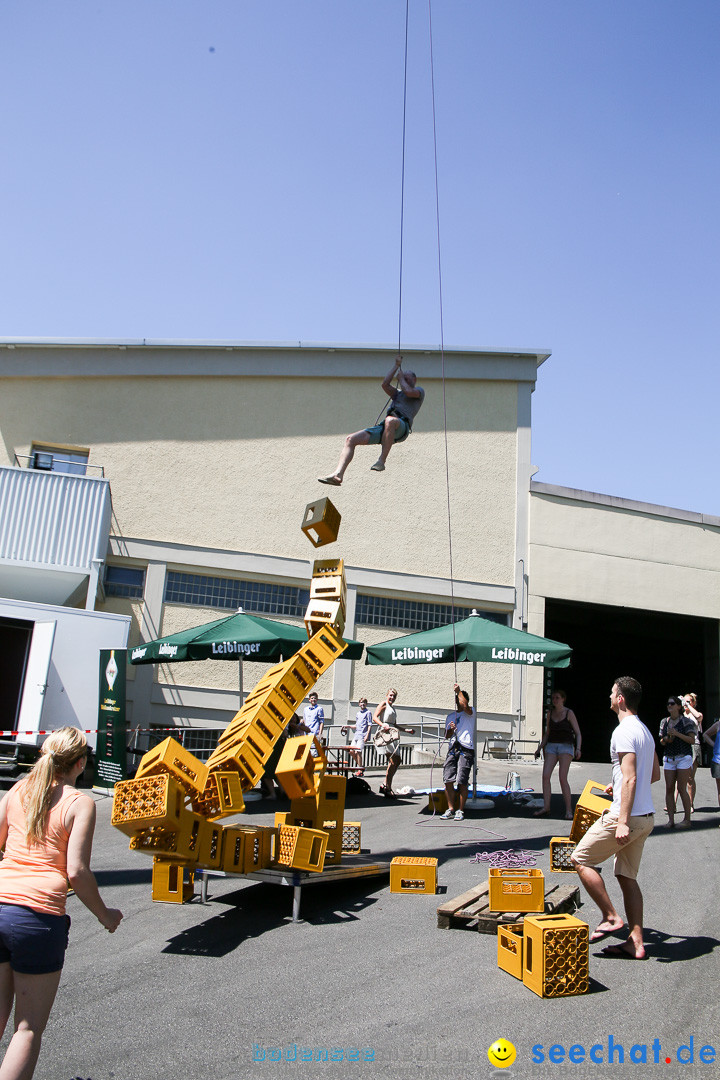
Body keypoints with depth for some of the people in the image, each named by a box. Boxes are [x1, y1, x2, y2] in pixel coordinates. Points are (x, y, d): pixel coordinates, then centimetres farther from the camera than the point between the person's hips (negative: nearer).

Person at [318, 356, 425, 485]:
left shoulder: (419, 390, 21)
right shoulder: (397, 394, 38)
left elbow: (409, 391, -3)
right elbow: (385, 384, 19)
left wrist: (401, 378, 15)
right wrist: (396, 366, 25)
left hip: (402, 427, -7)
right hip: (384, 427, 7)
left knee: (390, 421, -45)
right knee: (351, 439, -9)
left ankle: (381, 461, -39)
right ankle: (338, 475, -21)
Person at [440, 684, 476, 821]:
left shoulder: (470, 712, 8)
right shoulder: (451, 716, 23)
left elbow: (465, 706, -17)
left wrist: (458, 691, -6)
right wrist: (450, 730, -3)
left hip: (466, 750, -5)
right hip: (453, 749, 5)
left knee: (462, 781, -9)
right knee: (448, 780, -3)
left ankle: (460, 810, 3)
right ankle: (450, 809, 8)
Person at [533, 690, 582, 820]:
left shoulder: (569, 713, -2)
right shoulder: (550, 713, 12)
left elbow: (578, 733, -1)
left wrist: (578, 749, -16)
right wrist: (540, 748, 13)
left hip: (566, 746, -5)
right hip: (551, 746, 5)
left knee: (562, 777, -14)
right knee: (545, 776, -9)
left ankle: (569, 810, -5)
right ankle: (546, 807, -4)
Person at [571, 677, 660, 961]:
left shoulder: (624, 732, -16)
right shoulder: (645, 731, 14)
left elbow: (630, 779, -22)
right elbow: (655, 774, 23)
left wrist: (622, 822, -24)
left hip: (627, 817, -10)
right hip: (646, 817, 10)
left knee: (580, 860, 2)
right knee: (627, 876, 13)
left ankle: (610, 917, 3)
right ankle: (636, 943, 13)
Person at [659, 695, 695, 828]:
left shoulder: (686, 721, -3)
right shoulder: (664, 722, 12)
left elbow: (692, 740, -9)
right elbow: (661, 741, 16)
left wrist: (677, 734, -19)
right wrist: (666, 739, -7)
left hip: (683, 757, -4)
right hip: (669, 758, 4)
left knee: (681, 789, -5)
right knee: (669, 789, -1)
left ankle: (687, 818, 6)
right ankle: (670, 819, 2)